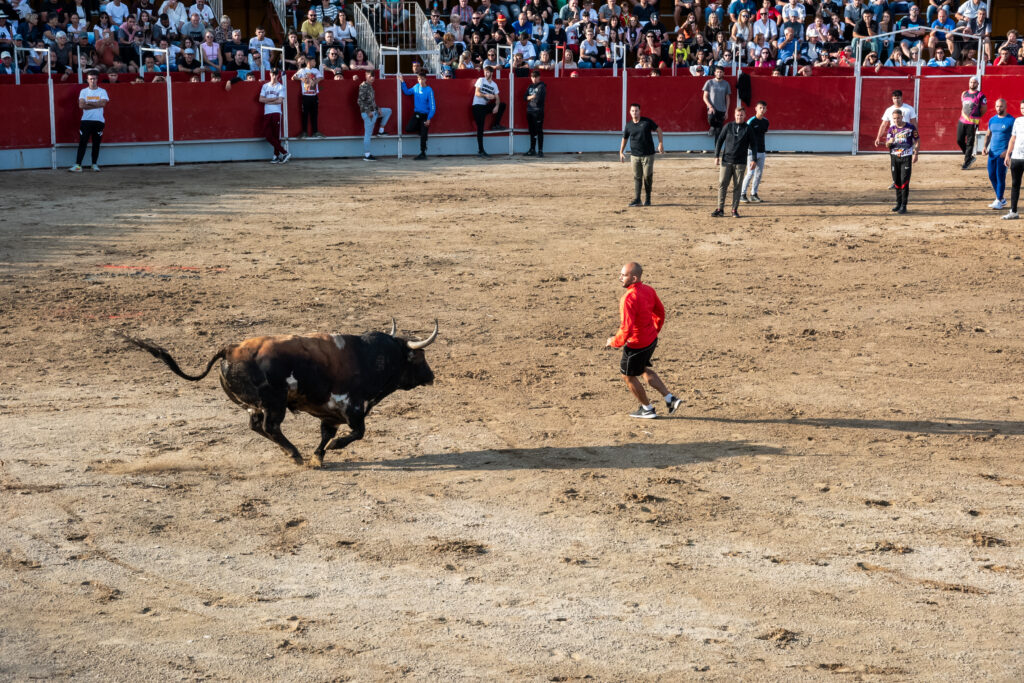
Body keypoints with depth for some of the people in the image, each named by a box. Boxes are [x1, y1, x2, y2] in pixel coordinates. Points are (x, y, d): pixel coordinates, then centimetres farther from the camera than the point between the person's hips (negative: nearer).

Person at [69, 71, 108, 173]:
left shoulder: (102, 91, 7)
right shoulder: (84, 91, 7)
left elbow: (103, 103, -11)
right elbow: (81, 105, -8)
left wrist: (89, 103, -7)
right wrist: (97, 105, -9)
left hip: (99, 121, 0)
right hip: (86, 121, 0)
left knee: (96, 143, 4)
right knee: (83, 142, -8)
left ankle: (95, 164, 17)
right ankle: (78, 165, -13)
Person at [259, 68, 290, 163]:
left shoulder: (281, 87, 5)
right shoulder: (265, 86, 14)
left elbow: (280, 101, -7)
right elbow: (261, 99, 3)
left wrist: (268, 101, -2)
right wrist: (274, 99, -4)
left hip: (276, 112, -3)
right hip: (267, 113, 4)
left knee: (276, 135, -4)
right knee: (267, 135, -4)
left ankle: (277, 155, 2)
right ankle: (284, 152, 0)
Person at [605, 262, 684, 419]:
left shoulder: (629, 298, -30)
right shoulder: (649, 290, -3)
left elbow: (626, 328, -31)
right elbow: (660, 313, 11)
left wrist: (614, 342, -13)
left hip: (636, 345, -8)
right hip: (651, 339, 8)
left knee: (628, 376, 16)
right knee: (643, 370, 30)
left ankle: (647, 409, 31)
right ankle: (670, 399, 26)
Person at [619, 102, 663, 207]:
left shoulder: (647, 122, -3)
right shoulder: (629, 125, 4)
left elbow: (658, 130, 6)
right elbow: (624, 138, 17)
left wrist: (661, 144, -2)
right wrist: (621, 152, 15)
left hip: (648, 155, -2)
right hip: (635, 155, 2)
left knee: (647, 176, -1)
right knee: (637, 177, 0)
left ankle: (647, 198, 14)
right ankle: (636, 199, -1)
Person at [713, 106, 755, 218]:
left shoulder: (747, 129, 4)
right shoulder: (728, 126, 5)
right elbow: (719, 140, 8)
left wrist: (754, 160, 1)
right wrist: (717, 156, 1)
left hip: (740, 162, 0)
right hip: (726, 161, 0)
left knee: (737, 186, 1)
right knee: (722, 184, -3)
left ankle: (735, 210, 7)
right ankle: (720, 209, 2)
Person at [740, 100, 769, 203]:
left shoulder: (766, 121, 9)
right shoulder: (751, 121, -10)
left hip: (761, 151, 6)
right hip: (752, 151, -6)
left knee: (759, 173, 6)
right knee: (750, 172, -10)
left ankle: (753, 194, 15)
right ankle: (742, 194, -1)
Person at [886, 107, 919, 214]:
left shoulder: (910, 127, -4)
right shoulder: (892, 129, 4)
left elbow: (917, 141, 4)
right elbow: (887, 145, 4)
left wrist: (915, 154, -4)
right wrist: (889, 142, -19)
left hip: (906, 157, -3)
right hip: (894, 157, 4)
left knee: (904, 180, -9)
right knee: (896, 181, 7)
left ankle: (903, 205, -7)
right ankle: (898, 203, 19)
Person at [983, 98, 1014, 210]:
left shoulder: (1011, 120, -6)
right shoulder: (992, 120, 12)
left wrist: (1008, 151, -18)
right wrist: (985, 147, 4)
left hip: (1003, 153, -6)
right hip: (992, 153, 6)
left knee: (1000, 177, -6)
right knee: (991, 176, 7)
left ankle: (999, 201, 2)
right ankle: (1001, 199, 21)